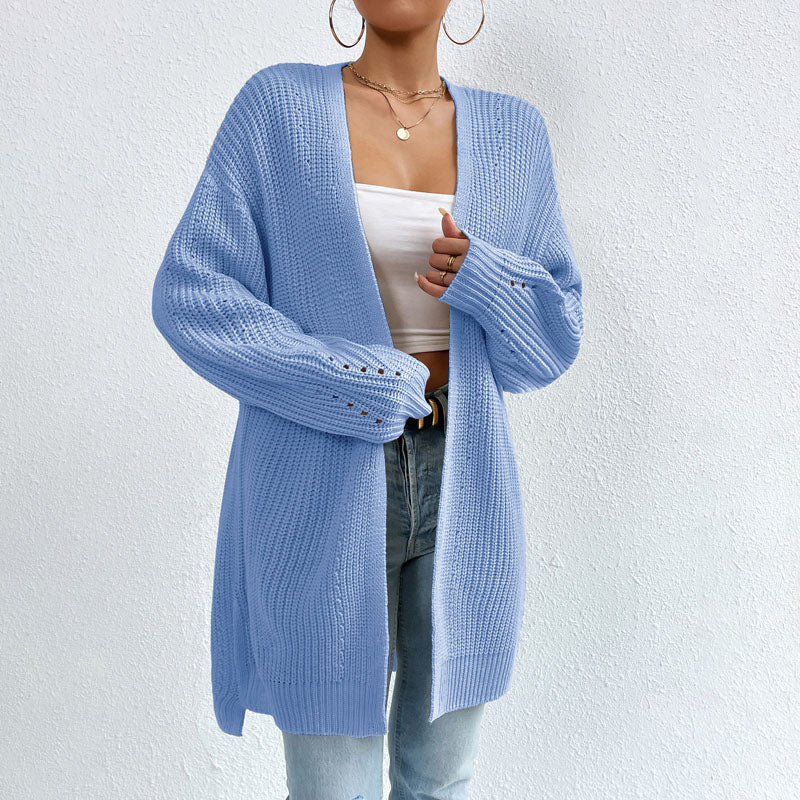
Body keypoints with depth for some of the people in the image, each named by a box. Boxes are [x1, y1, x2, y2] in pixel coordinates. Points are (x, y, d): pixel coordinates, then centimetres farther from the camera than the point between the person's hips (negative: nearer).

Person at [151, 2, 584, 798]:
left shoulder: (511, 132, 7)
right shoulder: (278, 104, -2)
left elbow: (553, 335, 7)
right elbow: (192, 295, -8)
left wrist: (486, 280, -15)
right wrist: (364, 391, -16)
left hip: (461, 489, 4)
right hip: (321, 492, -3)